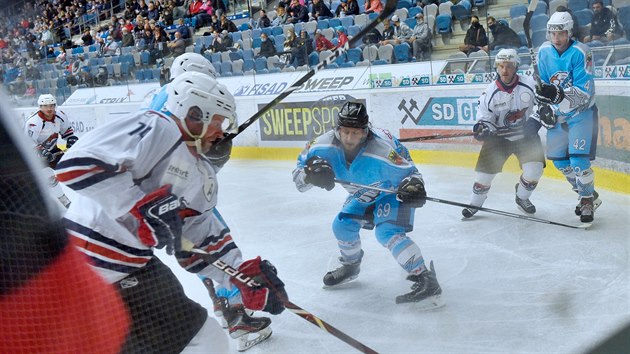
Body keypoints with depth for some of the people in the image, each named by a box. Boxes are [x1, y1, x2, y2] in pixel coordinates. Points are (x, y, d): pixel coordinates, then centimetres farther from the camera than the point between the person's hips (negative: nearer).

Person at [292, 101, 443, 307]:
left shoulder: (382, 150, -39)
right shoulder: (326, 145, -25)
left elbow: (408, 172, -26)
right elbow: (299, 176, -16)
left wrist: (414, 187, -48)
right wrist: (311, 173, -39)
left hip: (393, 192, -6)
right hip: (363, 196, 7)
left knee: (388, 233, -25)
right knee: (342, 225, 7)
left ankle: (426, 281, -26)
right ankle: (351, 266, 37)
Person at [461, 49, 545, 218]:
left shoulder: (530, 84, -13)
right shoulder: (490, 92, -11)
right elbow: (485, 118, -5)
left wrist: (535, 121, -17)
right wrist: (482, 128, -27)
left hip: (526, 135, 0)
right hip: (499, 136, 0)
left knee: (534, 169, -13)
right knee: (485, 170, -6)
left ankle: (522, 198, 18)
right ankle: (475, 203, 17)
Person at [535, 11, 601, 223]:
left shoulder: (580, 53, -21)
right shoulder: (544, 51, -4)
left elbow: (583, 93, -27)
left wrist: (558, 94, -40)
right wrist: (544, 107, 4)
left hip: (581, 112, -6)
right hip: (558, 114, 6)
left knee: (578, 160, -16)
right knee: (559, 161, 9)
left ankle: (588, 200, 7)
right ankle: (589, 195, 29)